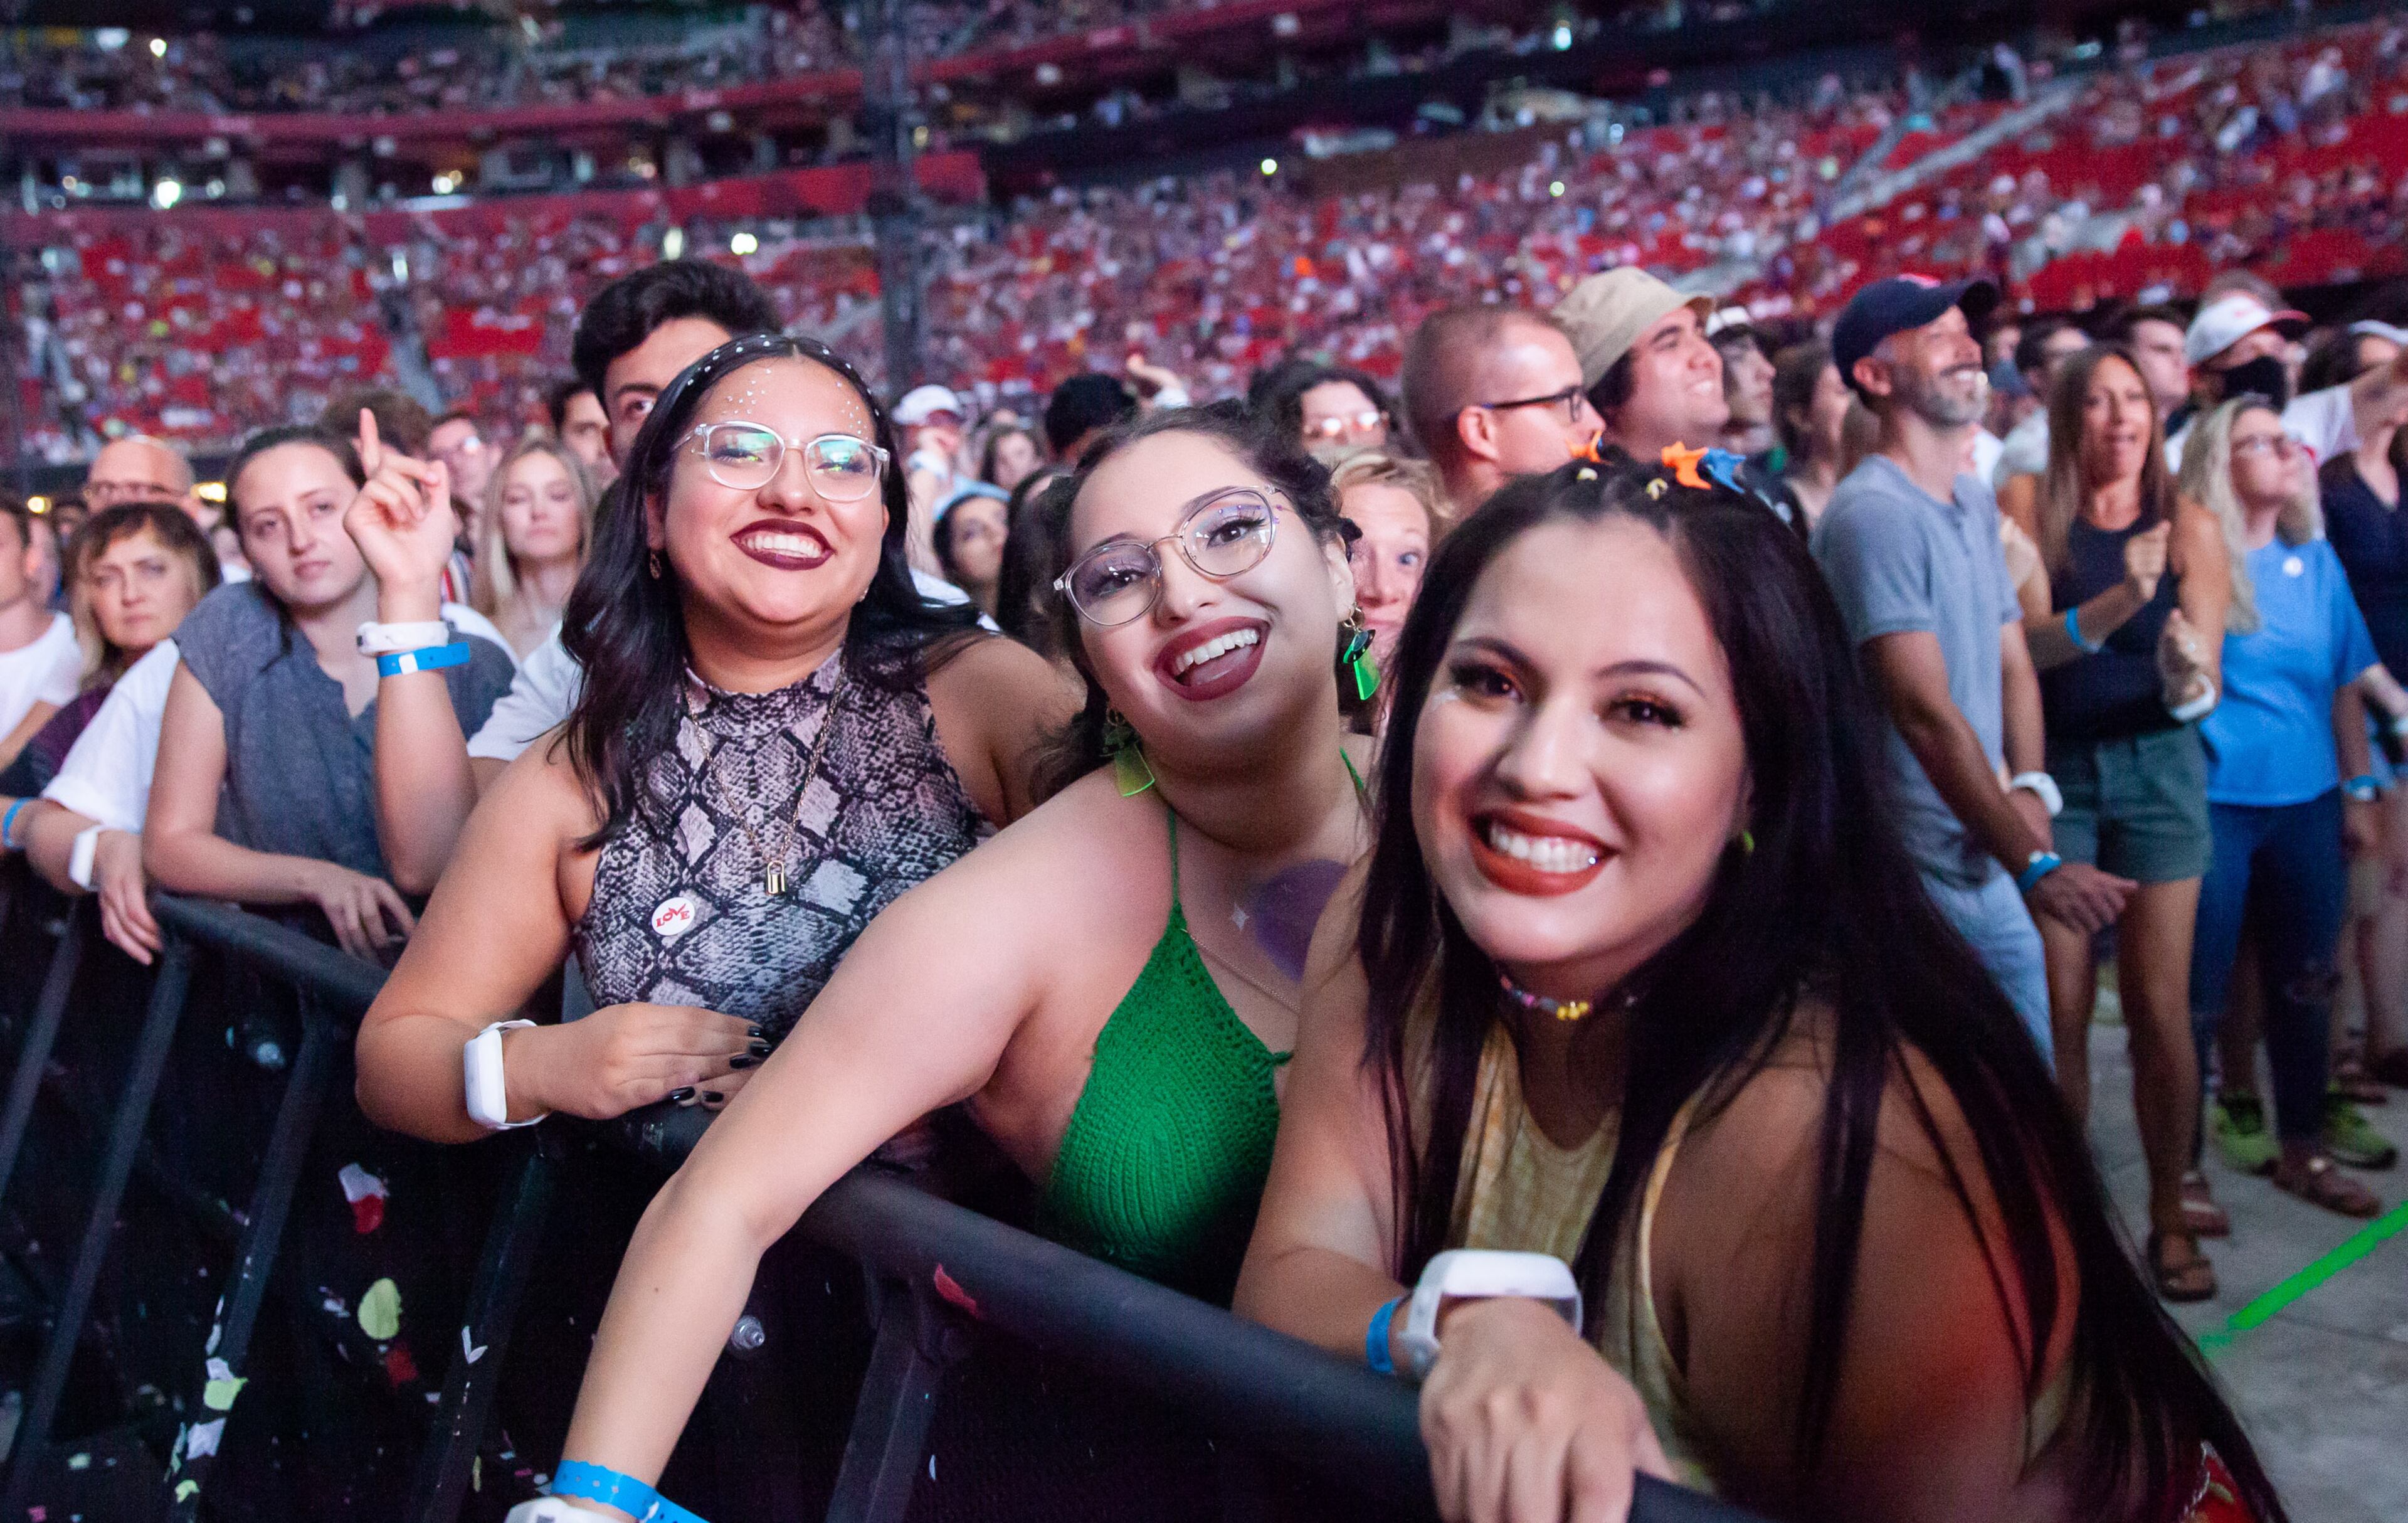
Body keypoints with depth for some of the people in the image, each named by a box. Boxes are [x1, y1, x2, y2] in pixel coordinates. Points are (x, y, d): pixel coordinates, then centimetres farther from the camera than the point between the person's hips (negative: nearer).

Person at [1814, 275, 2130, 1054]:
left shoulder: (1976, 501, 12)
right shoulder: (1872, 513, -18)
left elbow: (2013, 662, 15)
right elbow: (1927, 712, -22)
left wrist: (2029, 786, -4)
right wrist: (2036, 866, -22)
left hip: (1989, 870, 9)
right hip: (1914, 878, -9)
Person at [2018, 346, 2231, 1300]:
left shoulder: (2188, 525, 1)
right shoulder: (2035, 518, 0)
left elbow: (2201, 676, -6)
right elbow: (2023, 644, -13)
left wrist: (2190, 676, -29)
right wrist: (2116, 604, -28)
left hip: (2158, 766, 1)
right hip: (2056, 770, 0)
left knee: (2159, 1007, 1)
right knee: (2060, 1005, 2)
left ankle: (2170, 1215, 15)